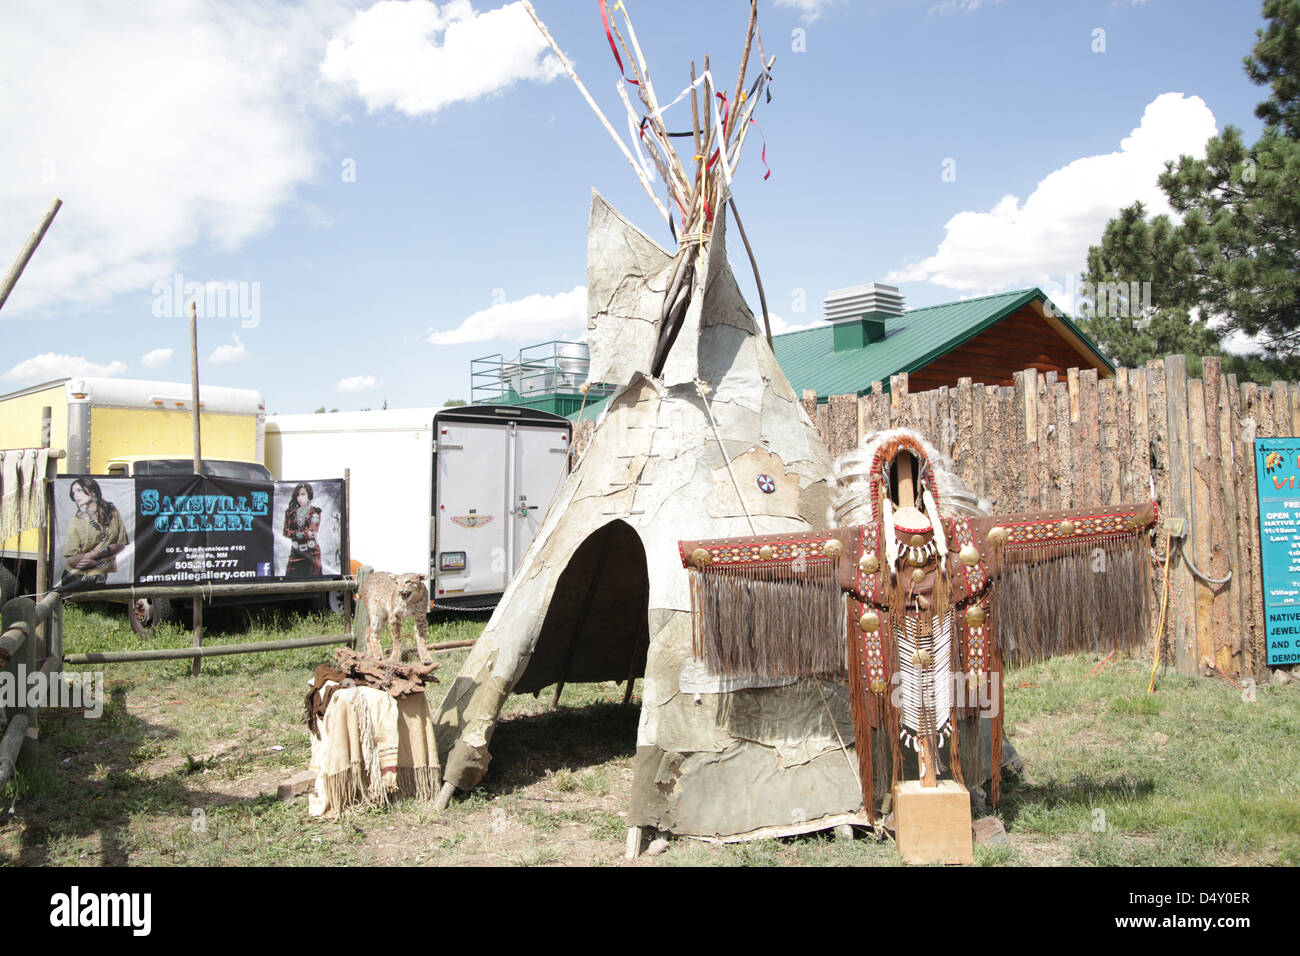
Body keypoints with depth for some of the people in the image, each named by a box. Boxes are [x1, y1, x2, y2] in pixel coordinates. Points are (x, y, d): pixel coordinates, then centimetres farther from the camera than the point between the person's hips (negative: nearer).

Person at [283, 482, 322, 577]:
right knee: (292, 576, -6)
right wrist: (306, 533, -9)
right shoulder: (290, 512, 7)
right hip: (295, 552, 2)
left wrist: (296, 533, -9)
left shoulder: (315, 511, 0)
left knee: (312, 576, -4)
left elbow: (314, 532, -8)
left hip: (311, 552, -2)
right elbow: (286, 532, 1)